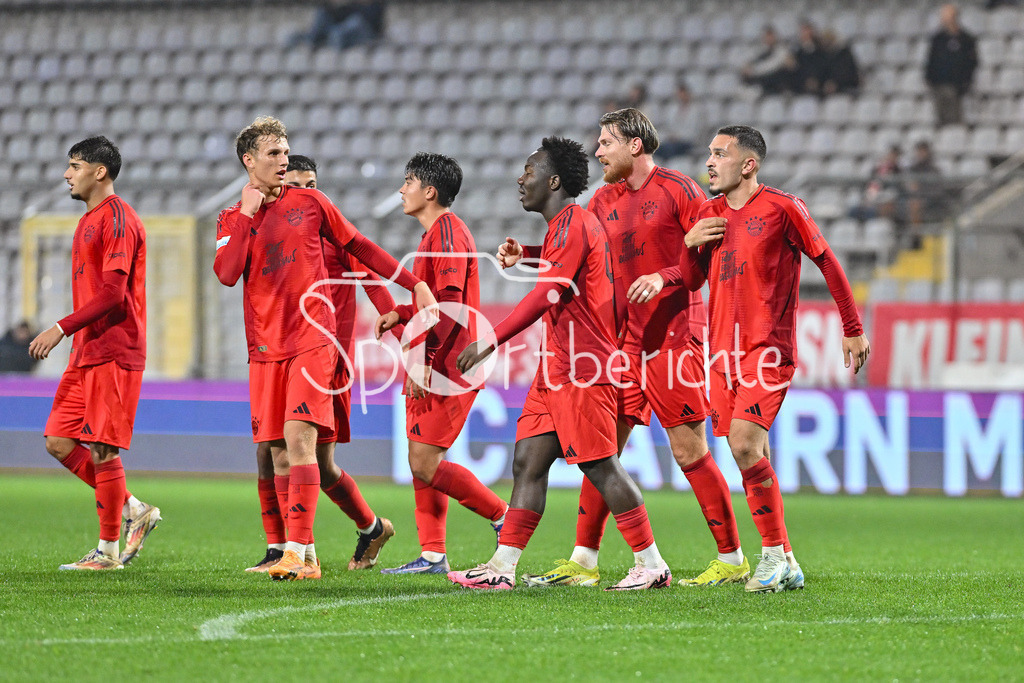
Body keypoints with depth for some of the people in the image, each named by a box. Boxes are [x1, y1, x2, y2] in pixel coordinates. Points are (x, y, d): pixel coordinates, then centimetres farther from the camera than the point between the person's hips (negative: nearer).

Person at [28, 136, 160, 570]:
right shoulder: (89, 221, 19)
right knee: (59, 442, 5)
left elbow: (112, 293, -19)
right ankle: (134, 510, 13)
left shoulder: (117, 219, -12)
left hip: (113, 354, -10)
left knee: (102, 449, -7)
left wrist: (62, 328, -21)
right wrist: (73, 339, 19)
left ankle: (108, 550, 0)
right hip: (85, 353, 10)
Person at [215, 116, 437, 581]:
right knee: (279, 452, 3)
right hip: (266, 346, 3)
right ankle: (313, 550, 11)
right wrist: (248, 214, -8)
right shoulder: (233, 219, 10)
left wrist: (414, 284, 11)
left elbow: (359, 247, 15)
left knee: (298, 438, -17)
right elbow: (227, 273, -7)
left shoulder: (309, 203, 7)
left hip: (312, 336, -3)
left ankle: (298, 552, -22)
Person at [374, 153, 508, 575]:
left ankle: (504, 518, -3)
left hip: (447, 367, -10)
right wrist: (401, 315, 14)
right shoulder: (435, 233, 20)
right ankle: (433, 556, 9)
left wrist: (424, 361, -24)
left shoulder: (447, 231, -13)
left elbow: (450, 304, -21)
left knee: (425, 464, -13)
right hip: (432, 368, 10)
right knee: (421, 463, 8)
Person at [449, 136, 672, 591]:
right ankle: (503, 566, 4)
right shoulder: (566, 225, 18)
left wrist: (491, 341, -23)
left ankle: (652, 565, -4)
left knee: (601, 467, -8)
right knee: (528, 462, 5)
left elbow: (547, 295, -22)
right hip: (557, 369, 10)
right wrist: (526, 254, 23)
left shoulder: (573, 225, -14)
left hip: (580, 371, -10)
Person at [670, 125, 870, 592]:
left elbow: (827, 262, 2)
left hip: (769, 349, -6)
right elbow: (692, 279, 19)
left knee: (745, 444, -20)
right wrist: (690, 244, -2)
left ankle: (773, 554, -8)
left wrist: (853, 329, 4)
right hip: (724, 351, 6)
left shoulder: (781, 208, -5)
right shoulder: (709, 214, 13)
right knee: (748, 456, 4)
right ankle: (785, 566, 11)